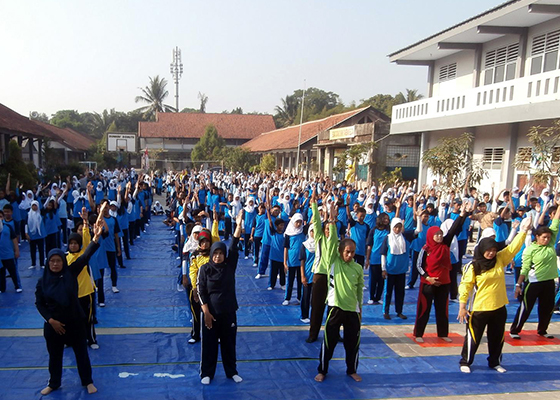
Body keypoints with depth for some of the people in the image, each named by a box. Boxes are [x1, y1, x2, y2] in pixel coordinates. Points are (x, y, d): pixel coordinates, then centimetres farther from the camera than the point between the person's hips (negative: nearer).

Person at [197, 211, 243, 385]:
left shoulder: (230, 266, -3)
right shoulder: (205, 269, -7)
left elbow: (234, 245, -13)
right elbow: (201, 292, -8)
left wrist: (238, 224, -22)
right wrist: (206, 312, -13)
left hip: (229, 312, 2)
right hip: (211, 312, -2)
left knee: (229, 343, 13)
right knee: (209, 343, 9)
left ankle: (232, 371, 29)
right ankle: (207, 373, 25)